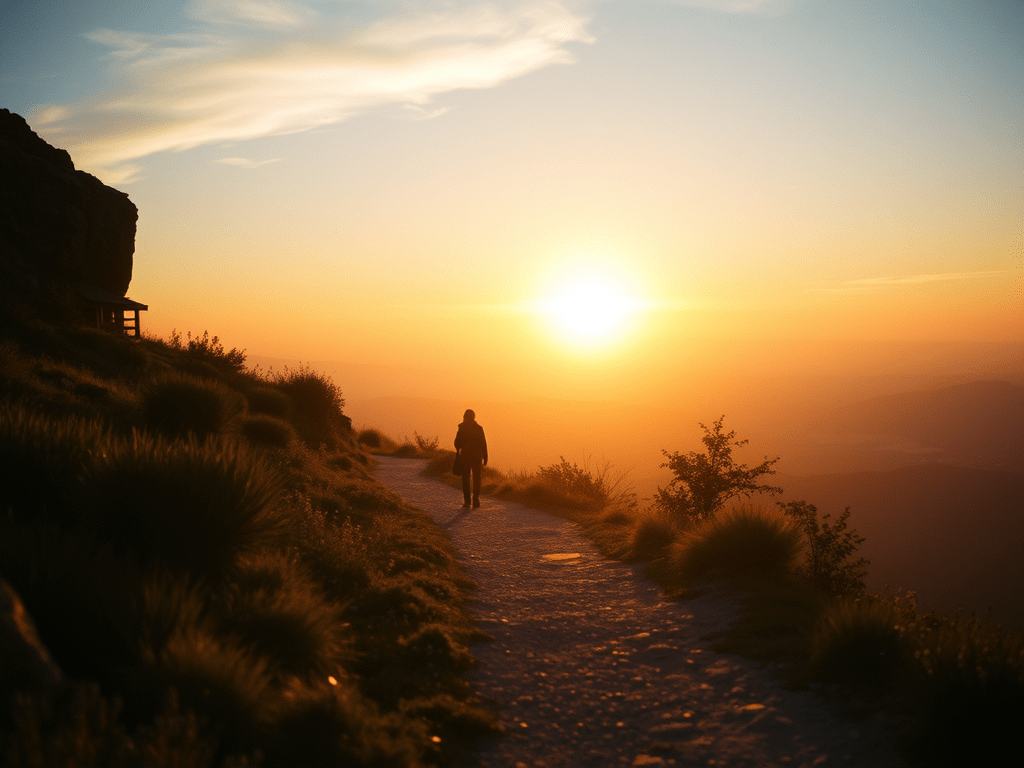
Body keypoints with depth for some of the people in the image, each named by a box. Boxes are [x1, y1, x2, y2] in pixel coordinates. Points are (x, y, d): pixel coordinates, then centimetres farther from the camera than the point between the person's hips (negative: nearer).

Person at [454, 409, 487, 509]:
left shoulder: (462, 428, -6)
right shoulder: (479, 428, -3)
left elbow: (457, 443, -5)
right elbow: (483, 444, -2)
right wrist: (485, 458, 4)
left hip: (465, 456, -1)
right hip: (477, 456, 1)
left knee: (465, 479, 8)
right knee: (476, 479, 8)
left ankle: (467, 502, 3)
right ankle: (476, 502, 2)